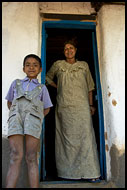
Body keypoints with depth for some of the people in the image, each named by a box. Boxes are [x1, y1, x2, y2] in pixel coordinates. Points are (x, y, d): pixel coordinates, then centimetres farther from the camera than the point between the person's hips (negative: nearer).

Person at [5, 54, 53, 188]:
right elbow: (9, 102, 30)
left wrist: (36, 119, 9)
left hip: (33, 116, 0)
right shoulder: (16, 83, 26)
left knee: (31, 158, -8)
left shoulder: (42, 88, 22)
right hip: (16, 116, 1)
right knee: (16, 156, -13)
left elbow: (46, 109, 22)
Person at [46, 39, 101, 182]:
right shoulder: (58, 65, 13)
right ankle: (68, 172, 6)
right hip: (64, 106, 0)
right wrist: (58, 87, 12)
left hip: (81, 106, 1)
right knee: (67, 136, -2)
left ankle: (89, 172, -4)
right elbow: (48, 77, 27)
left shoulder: (84, 65, 16)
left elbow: (89, 86, 17)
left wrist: (91, 105, 10)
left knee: (85, 135, -7)